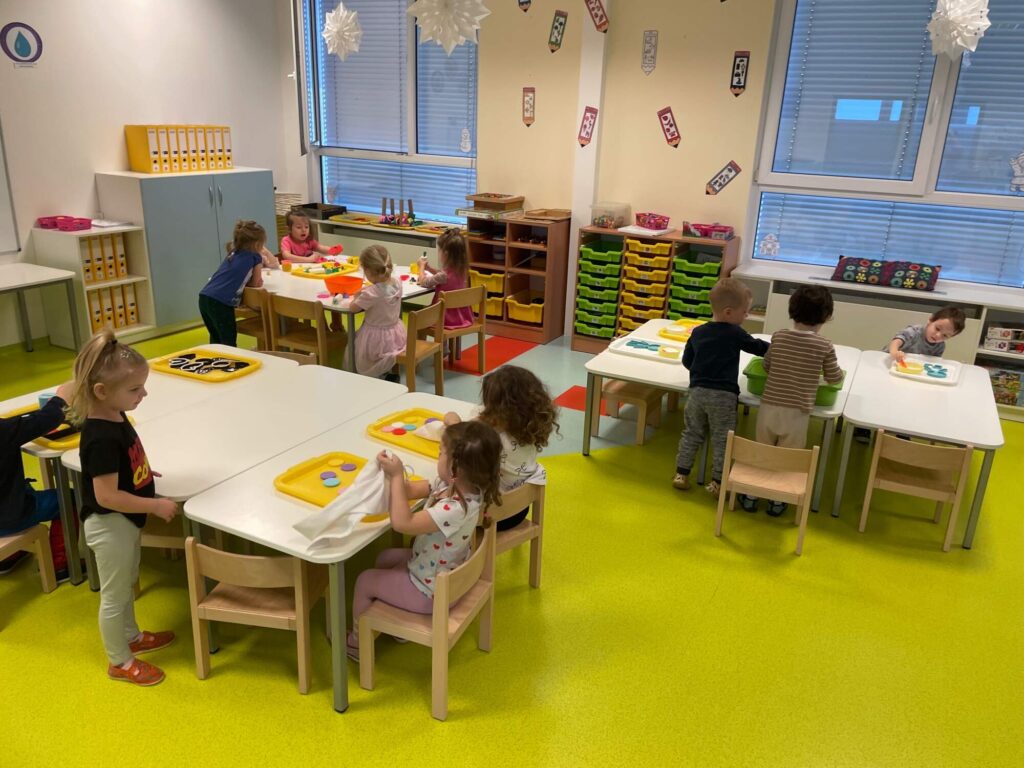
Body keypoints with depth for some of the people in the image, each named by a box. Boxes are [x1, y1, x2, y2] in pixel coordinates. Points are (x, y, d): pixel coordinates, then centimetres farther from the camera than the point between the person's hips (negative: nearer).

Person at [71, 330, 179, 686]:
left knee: (126, 585, 27)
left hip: (126, 521, 9)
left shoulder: (114, 417, -3)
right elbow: (106, 496, -30)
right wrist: (155, 505, -24)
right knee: (114, 595, 11)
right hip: (110, 525, -9)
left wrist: (142, 473, 5)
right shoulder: (102, 437, -32)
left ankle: (131, 637, 48)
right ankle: (120, 661, 29)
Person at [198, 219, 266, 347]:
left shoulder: (233, 254, 22)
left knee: (216, 339, 24)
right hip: (220, 302, -8)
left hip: (204, 297, 8)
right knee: (229, 342, 1)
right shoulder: (255, 257, 3)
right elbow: (256, 284, 12)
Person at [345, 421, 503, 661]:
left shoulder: (455, 509, -40)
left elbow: (402, 523, -39)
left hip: (431, 591, -9)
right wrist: (393, 473, -19)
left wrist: (396, 476, -34)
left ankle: (357, 642, 32)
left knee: (364, 581, 8)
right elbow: (412, 490, -2)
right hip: (443, 575, 9)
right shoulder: (451, 484, -12)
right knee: (385, 558, 28)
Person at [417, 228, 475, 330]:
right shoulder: (461, 270, -5)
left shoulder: (444, 275, -27)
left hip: (448, 317, -8)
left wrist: (422, 266, 6)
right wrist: (428, 267, 11)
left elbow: (424, 282, -10)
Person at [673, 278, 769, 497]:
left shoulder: (698, 332, 7)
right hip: (723, 395, -4)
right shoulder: (735, 334, -7)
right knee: (722, 439, 6)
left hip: (697, 391, 4)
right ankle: (717, 482, 10)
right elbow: (759, 347, 5)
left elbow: (687, 360, 14)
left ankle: (681, 474, 17)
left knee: (692, 434, 16)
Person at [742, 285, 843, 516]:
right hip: (797, 412, -2)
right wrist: (836, 367, 25)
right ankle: (777, 501, 25)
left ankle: (751, 496, 26)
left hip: (769, 407, 2)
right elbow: (834, 379, 4)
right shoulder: (825, 346, -9)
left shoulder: (778, 336, -3)